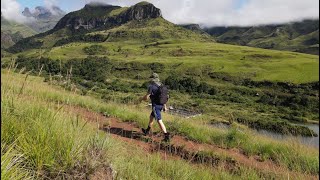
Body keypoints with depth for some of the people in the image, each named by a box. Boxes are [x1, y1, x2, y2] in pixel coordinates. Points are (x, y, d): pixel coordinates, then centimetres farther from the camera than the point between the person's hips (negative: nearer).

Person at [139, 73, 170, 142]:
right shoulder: (161, 86, 8)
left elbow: (146, 98, -14)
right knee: (151, 116, 25)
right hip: (160, 105, 9)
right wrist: (165, 106, 16)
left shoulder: (151, 86, -17)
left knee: (159, 121, -6)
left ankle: (167, 136, -9)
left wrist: (141, 98, 8)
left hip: (156, 106, -9)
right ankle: (147, 131, 40)